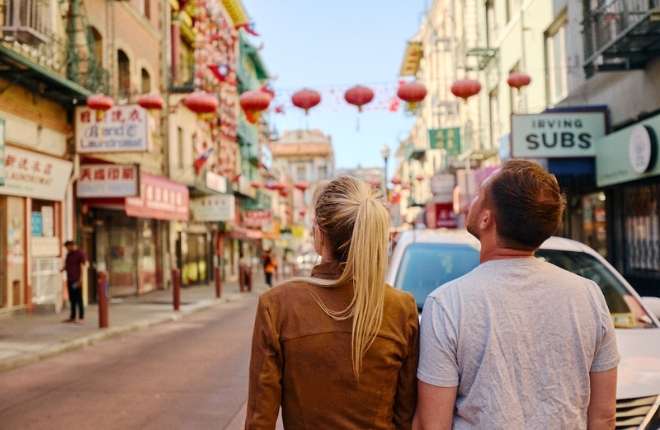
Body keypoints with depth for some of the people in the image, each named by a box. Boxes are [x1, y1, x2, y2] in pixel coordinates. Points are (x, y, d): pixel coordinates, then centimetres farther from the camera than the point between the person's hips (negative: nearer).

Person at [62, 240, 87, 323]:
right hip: (69, 280, 7)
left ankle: (81, 317, -1)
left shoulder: (80, 254, -7)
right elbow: (66, 266, 22)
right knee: (72, 299, 10)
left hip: (77, 280, -7)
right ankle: (72, 317, 14)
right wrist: (63, 269, -1)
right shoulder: (68, 254, 16)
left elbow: (82, 267, -10)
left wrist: (80, 279, -16)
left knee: (79, 299, -4)